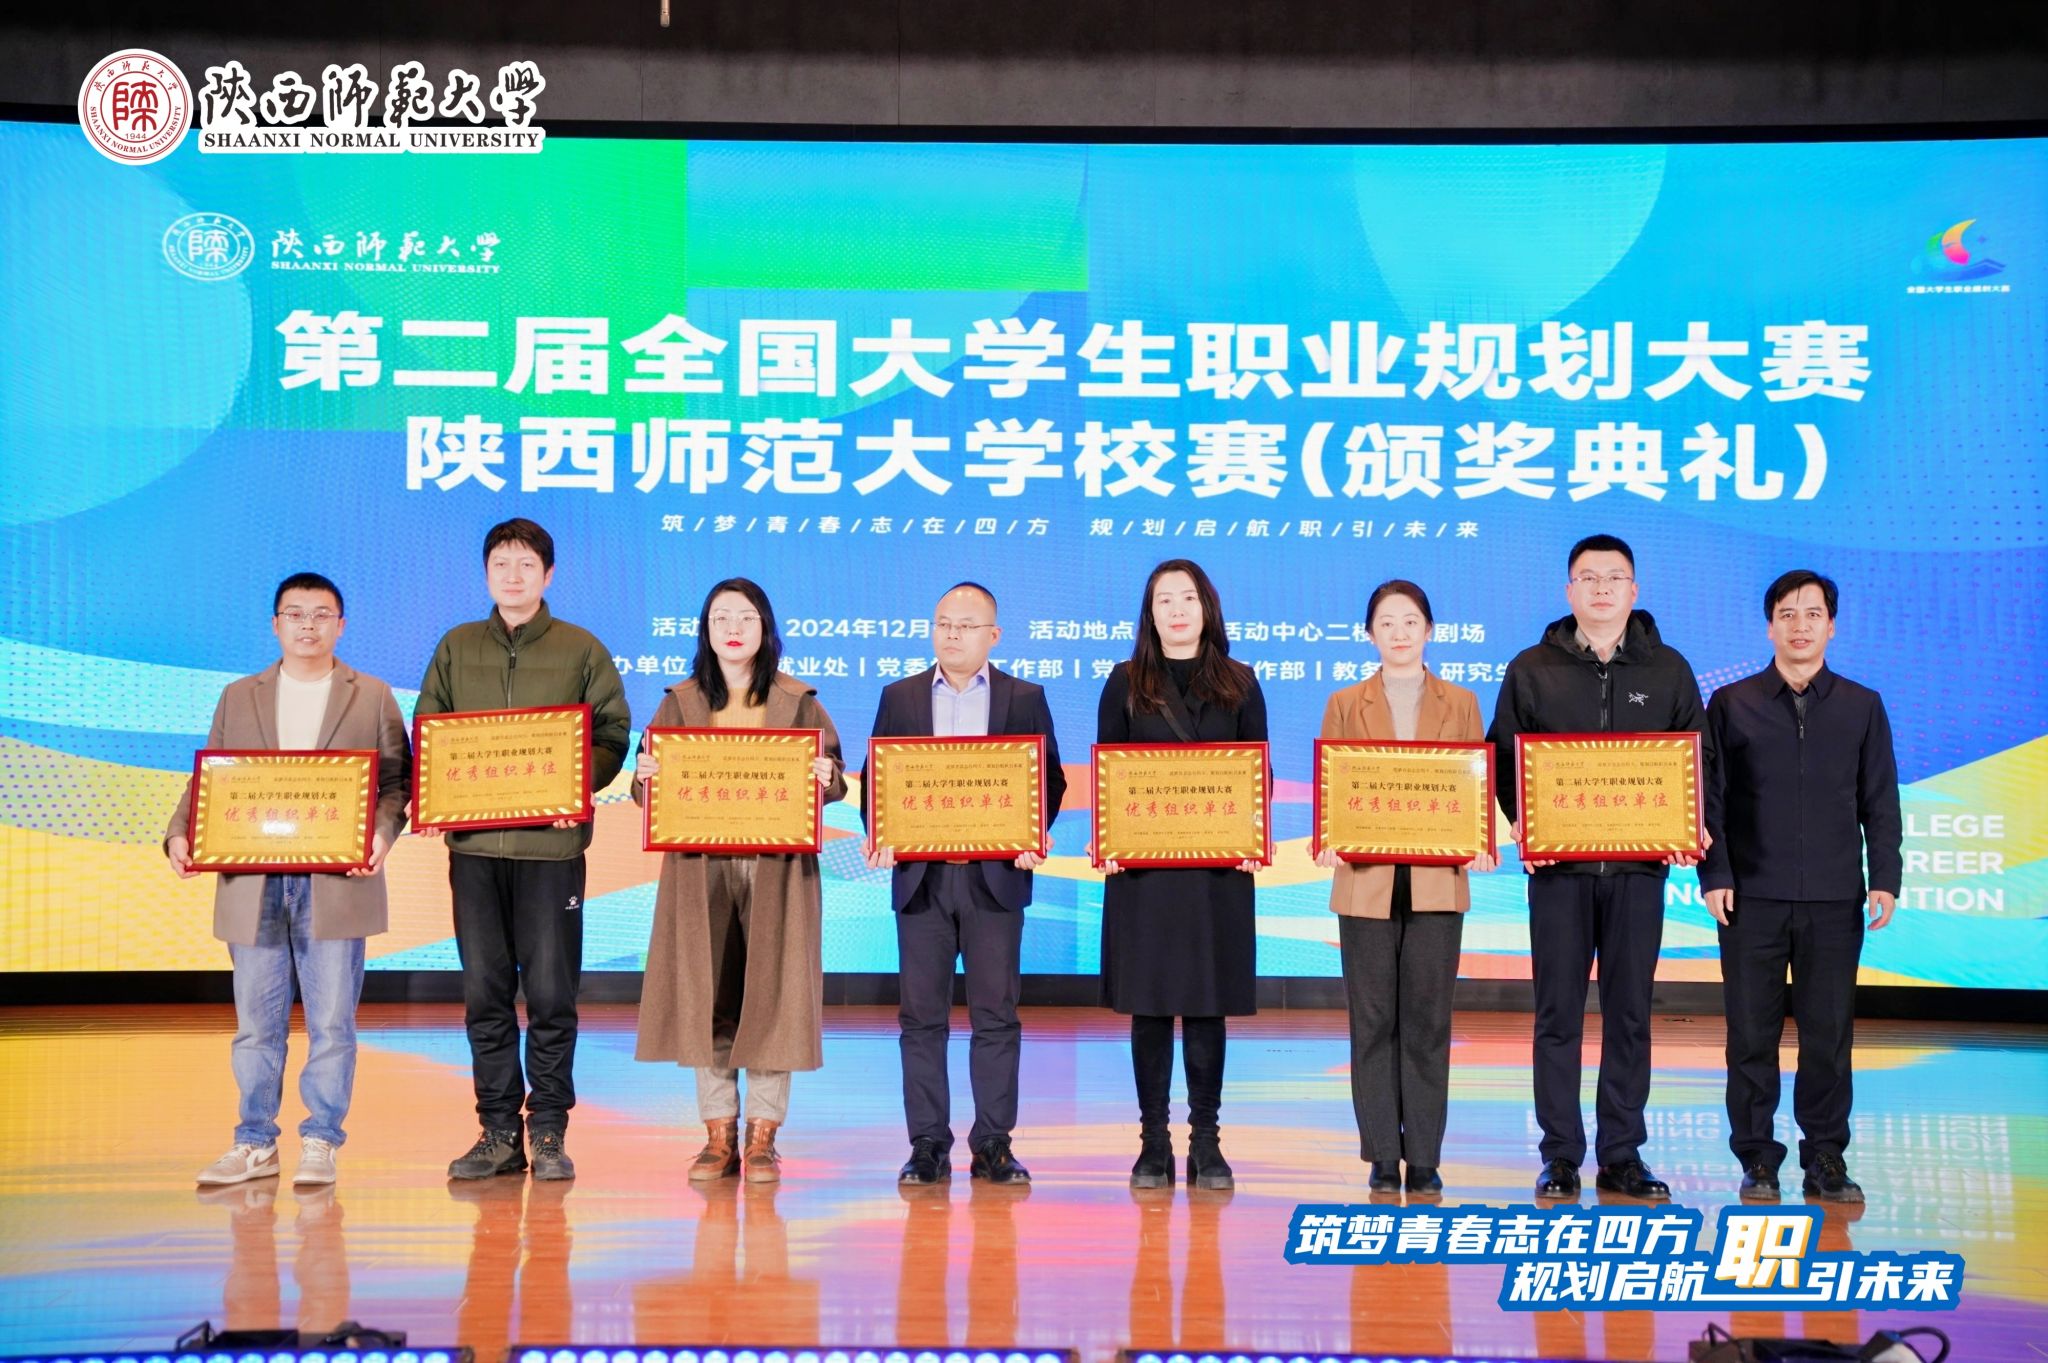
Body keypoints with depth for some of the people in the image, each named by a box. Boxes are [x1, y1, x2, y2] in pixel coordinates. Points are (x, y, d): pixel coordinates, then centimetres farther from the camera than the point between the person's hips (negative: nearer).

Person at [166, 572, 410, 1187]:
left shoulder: (372, 697, 8)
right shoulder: (238, 698, 15)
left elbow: (395, 780, 3)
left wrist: (381, 833, -16)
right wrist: (181, 833, -6)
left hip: (335, 883, -2)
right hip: (253, 883, 2)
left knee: (331, 1022, 0)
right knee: (256, 1023, 8)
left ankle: (320, 1143, 10)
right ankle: (255, 1144, 18)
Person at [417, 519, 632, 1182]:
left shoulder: (581, 650, 5)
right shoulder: (455, 649, 13)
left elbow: (613, 734, 2)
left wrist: (578, 785, -16)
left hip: (551, 842, -3)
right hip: (473, 841, 3)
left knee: (550, 993, -1)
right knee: (484, 992, 5)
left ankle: (549, 1131, 9)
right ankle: (498, 1132, 13)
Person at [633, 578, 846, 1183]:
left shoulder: (799, 702, 7)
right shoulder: (680, 703, 11)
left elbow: (833, 779, 6)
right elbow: (649, 783, 9)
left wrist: (827, 779, -16)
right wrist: (646, 776, -13)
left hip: (777, 867, -1)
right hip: (700, 867, 1)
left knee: (771, 994, -2)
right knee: (705, 997, 2)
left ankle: (763, 1138, 7)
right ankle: (719, 1137, 11)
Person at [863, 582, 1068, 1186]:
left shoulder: (1025, 699, 7)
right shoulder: (899, 698, 11)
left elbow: (1049, 779, 4)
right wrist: (880, 837, -10)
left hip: (995, 877, -1)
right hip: (920, 876, 1)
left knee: (996, 1014, 2)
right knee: (921, 1015, 4)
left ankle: (993, 1144, 11)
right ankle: (928, 1144, 11)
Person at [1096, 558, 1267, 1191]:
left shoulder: (1238, 683, 8)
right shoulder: (1126, 683, 7)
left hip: (1219, 864, 0)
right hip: (1142, 864, 0)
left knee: (1208, 1002, 3)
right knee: (1148, 1004, 3)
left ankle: (1206, 1141, 11)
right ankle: (1153, 1141, 10)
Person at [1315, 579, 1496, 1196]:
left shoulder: (1460, 704, 9)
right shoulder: (1345, 705, 9)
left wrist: (1480, 844, -10)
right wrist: (1326, 842, -12)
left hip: (1437, 883, 0)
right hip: (1366, 882, 0)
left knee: (1427, 1022, 2)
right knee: (1373, 1022, 2)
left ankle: (1424, 1158, 10)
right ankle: (1382, 1157, 11)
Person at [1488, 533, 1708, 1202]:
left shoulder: (1668, 670, 9)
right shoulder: (1532, 669, 6)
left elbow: (1696, 758, 11)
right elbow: (1503, 756, 6)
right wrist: (1520, 821, -9)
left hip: (1638, 866, 1)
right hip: (1557, 867, -1)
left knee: (1630, 1014, 5)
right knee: (1558, 1013, 2)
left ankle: (1623, 1154, 14)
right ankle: (1561, 1154, 10)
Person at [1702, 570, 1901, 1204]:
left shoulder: (1862, 706, 9)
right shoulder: (1732, 704, 5)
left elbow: (1880, 803, 9)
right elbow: (1710, 798, 3)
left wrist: (1884, 879, 0)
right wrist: (1714, 876, -5)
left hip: (1834, 900, 1)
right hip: (1752, 897, -1)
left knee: (1829, 1034, 4)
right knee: (1752, 1035, 3)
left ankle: (1826, 1158, 15)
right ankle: (1757, 1159, 12)